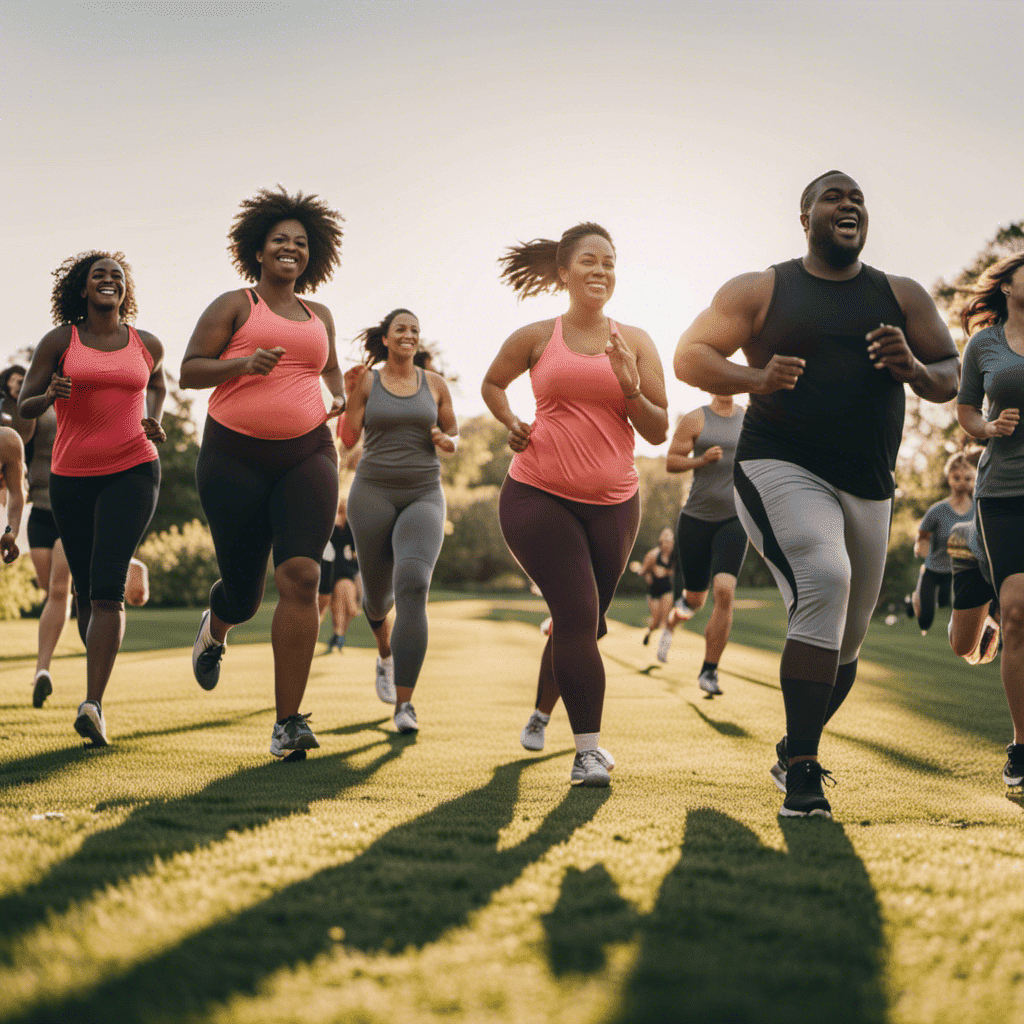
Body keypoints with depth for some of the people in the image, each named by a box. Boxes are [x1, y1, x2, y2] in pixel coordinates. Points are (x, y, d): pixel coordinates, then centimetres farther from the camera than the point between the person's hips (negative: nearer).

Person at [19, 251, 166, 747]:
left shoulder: (147, 345, 5)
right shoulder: (59, 342, 0)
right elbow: (24, 407, 1)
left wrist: (154, 423, 8)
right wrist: (51, 395, -22)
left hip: (132, 473, -1)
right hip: (72, 478, 1)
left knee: (107, 586, -18)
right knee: (87, 594, 10)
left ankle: (91, 706, -24)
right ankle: (98, 687, 34)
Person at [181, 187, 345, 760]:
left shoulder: (319, 316, 17)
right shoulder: (235, 305, 5)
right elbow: (189, 371, 0)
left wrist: (340, 396, 15)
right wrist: (242, 363, -17)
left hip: (306, 454, 2)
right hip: (236, 458, -2)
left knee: (301, 575, -18)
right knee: (244, 592, 4)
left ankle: (288, 723, -17)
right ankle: (216, 630, 46)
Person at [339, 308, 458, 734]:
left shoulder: (435, 383, 7)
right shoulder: (366, 381, 3)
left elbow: (454, 438, 15)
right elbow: (347, 440, -1)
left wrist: (448, 442, -8)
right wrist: (350, 395, -13)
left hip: (423, 498, -1)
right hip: (373, 494, 1)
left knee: (412, 586, -23)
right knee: (377, 594, 14)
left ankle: (404, 705, -25)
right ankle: (386, 652, 53)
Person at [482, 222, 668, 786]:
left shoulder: (635, 343, 5)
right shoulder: (536, 338, 1)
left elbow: (658, 432, 4)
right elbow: (492, 384, 21)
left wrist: (629, 386, -13)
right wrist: (511, 424, 3)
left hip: (613, 503, 3)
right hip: (538, 495, -3)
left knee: (584, 623, 13)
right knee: (578, 613, -15)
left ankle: (541, 714, 40)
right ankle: (588, 748, -7)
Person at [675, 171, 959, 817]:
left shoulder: (903, 297, 11)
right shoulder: (761, 290, 4)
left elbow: (951, 380, 12)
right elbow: (689, 357, 2)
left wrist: (915, 369, -12)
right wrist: (756, 377, -17)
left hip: (868, 488, 5)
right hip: (780, 468, -5)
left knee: (847, 637, 12)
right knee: (824, 582, -30)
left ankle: (793, 753, 39)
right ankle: (803, 774, -23)